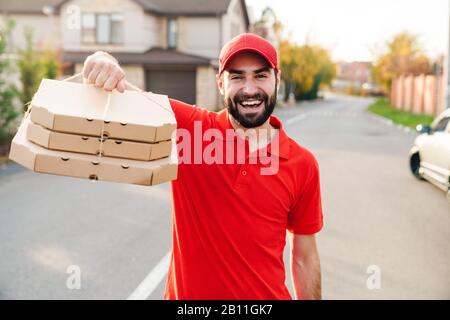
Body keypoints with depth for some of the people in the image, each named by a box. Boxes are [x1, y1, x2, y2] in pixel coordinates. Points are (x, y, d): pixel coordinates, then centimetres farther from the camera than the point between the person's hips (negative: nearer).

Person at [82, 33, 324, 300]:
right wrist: (104, 61, -37)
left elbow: (305, 257, -1)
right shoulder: (190, 126, -12)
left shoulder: (303, 165, -9)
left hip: (266, 295, 0)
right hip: (186, 294, 0)